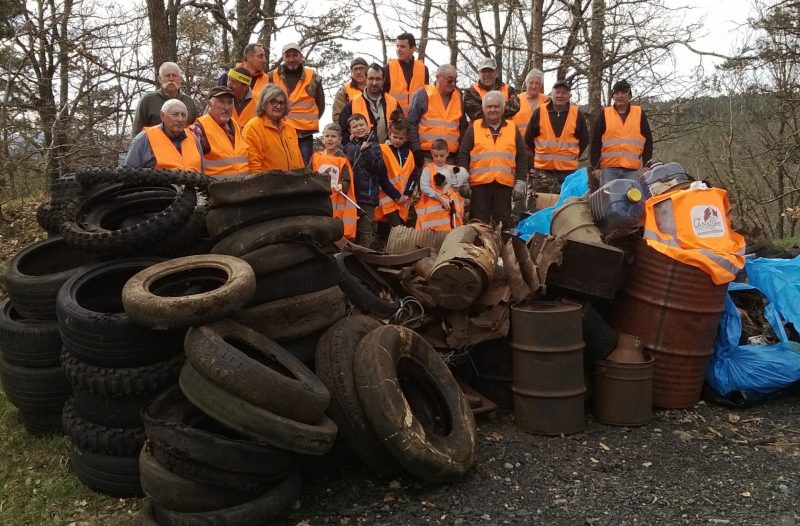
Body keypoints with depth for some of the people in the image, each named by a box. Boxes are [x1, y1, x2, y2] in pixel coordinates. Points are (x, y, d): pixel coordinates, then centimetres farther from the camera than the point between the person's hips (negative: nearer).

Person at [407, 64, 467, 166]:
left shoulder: (458, 97, 13)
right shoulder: (422, 94, -1)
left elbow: (462, 126, 18)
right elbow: (411, 124, -4)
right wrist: (416, 150, -10)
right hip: (426, 154, -4)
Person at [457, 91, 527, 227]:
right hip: (479, 183, -1)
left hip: (504, 184, 1)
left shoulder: (513, 129, 11)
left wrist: (520, 182, 1)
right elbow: (463, 155, 5)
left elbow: (522, 157, 10)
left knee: (502, 223, 5)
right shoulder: (473, 128, 8)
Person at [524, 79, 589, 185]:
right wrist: (537, 156, 10)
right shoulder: (539, 112, 1)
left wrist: (573, 156, 8)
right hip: (542, 168, 0)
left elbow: (584, 139, 12)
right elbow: (528, 138, 10)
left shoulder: (577, 114, 2)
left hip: (568, 169, 0)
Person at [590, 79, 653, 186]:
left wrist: (646, 163, 5)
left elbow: (648, 140, 13)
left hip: (633, 169, 1)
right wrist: (595, 166, 1)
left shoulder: (639, 113, 11)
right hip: (609, 169, 0)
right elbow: (595, 142, 7)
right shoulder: (604, 115, 8)